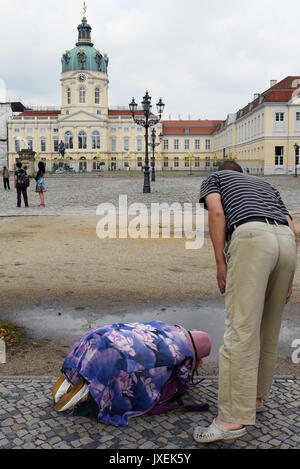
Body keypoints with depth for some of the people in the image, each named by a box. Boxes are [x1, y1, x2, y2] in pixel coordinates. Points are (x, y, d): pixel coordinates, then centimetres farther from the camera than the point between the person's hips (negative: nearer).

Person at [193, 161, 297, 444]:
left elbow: (216, 212, 2)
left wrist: (220, 263, 1)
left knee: (241, 330, -10)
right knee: (268, 329, 17)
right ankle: (256, 396, 29)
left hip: (252, 237, -6)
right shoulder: (265, 185, 38)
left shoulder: (214, 178, 26)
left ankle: (233, 418, -10)